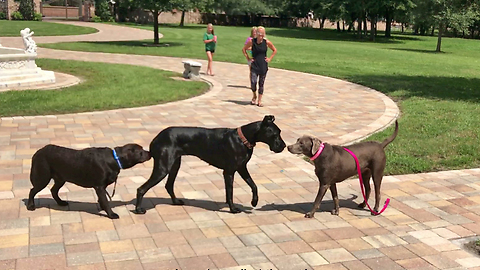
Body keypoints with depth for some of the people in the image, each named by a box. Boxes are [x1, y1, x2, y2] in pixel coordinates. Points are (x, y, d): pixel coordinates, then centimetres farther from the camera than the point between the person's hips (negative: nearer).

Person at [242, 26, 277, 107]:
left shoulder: (267, 42, -2)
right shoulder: (252, 41, -3)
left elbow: (275, 50, 12)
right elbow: (244, 49, 11)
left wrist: (270, 58, 4)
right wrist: (248, 58, 4)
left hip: (263, 66, 1)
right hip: (254, 65, -1)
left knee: (261, 83, 5)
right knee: (253, 82, -13)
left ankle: (259, 101, 15)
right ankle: (254, 96, 16)